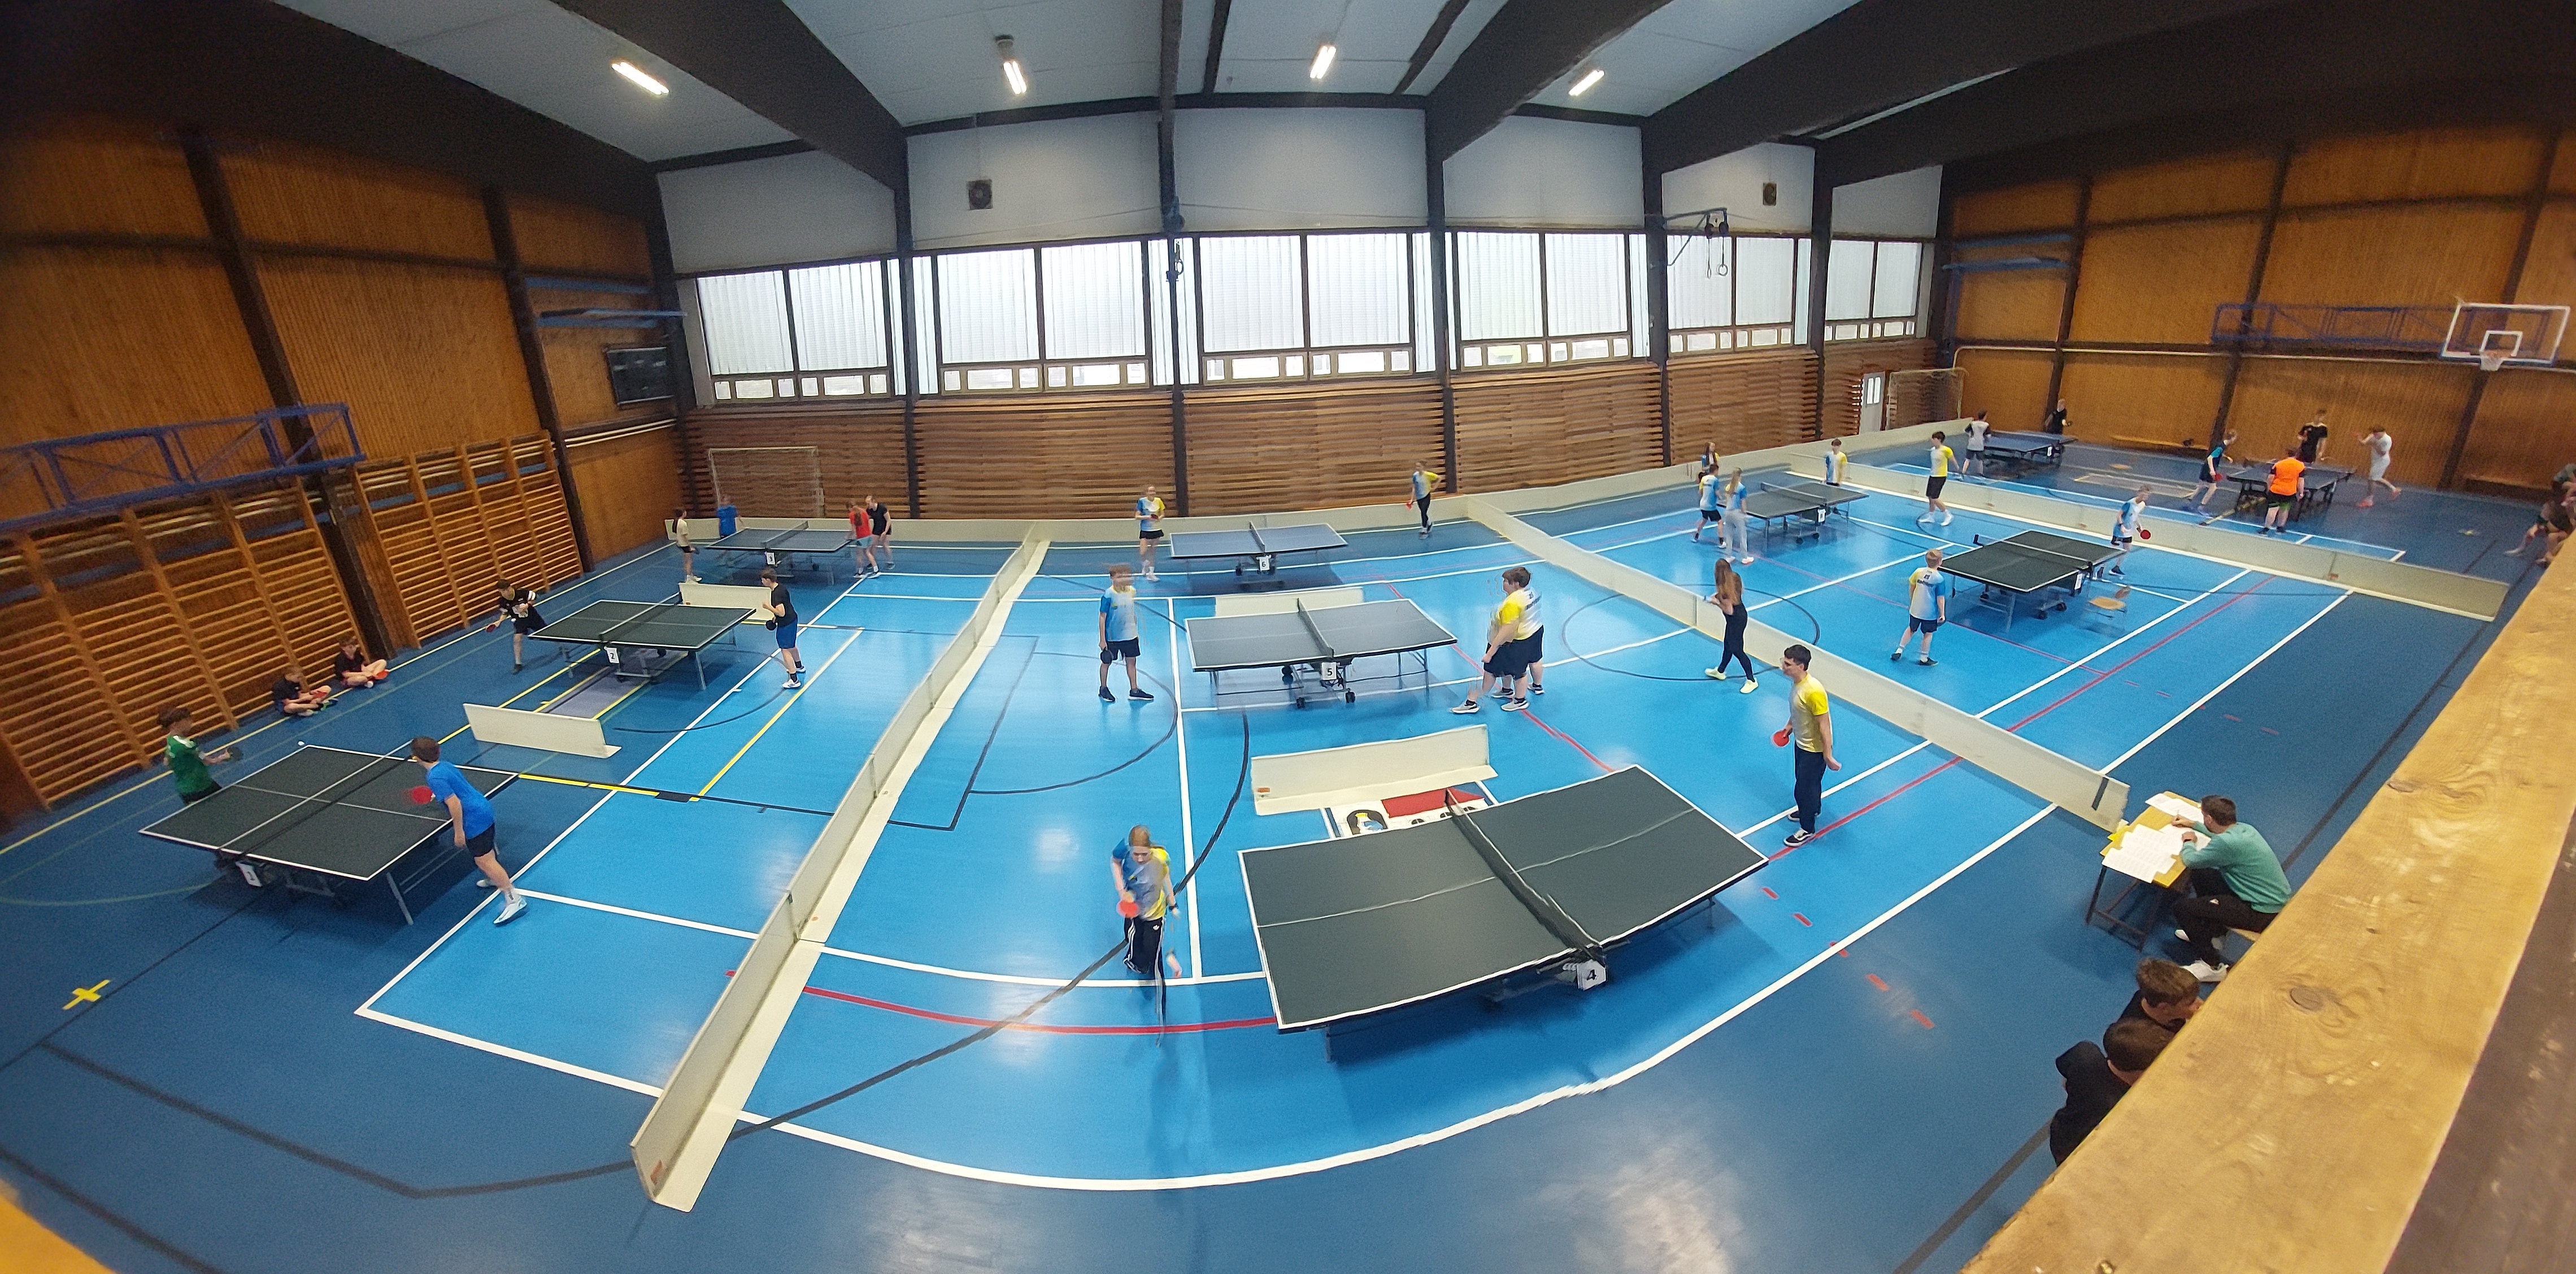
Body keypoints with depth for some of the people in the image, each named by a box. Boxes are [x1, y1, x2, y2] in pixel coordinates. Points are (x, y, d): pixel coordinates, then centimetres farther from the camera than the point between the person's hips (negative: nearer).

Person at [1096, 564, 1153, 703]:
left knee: (1132, 661, 11)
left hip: (1129, 636, 5)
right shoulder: (1108, 596, -17)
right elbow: (1103, 618, -12)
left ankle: (1134, 690, 21)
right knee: (1107, 662, 11)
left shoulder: (1132, 591, -1)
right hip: (1112, 637, -5)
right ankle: (1103, 689, 29)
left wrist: (1135, 633, 16)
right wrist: (1102, 640, -13)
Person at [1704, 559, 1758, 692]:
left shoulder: (1725, 589, -32)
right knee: (1729, 645, 25)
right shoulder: (1735, 578, -7)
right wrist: (1719, 595, 8)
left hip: (1736, 620, -9)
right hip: (1741, 614, 9)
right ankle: (1720, 671, 44)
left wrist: (1716, 602, -12)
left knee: (1737, 650, 3)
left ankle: (1751, 680, 14)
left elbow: (1729, 611, -26)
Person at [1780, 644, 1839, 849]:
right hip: (1801, 742, 9)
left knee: (1804, 789, 6)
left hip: (1814, 750, -9)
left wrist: (1828, 756, -24)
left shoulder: (1814, 691, -35)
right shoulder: (1796, 682, -7)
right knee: (1810, 781, 30)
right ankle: (1813, 809, 54)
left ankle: (1808, 829, 24)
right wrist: (1790, 726, 25)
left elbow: (1824, 725, -29)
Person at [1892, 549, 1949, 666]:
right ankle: (1924, 659, 23)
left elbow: (1911, 588, 3)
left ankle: (1899, 651, 25)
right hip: (1930, 613, -4)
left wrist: (1911, 601, 19)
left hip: (1915, 609, 4)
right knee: (1928, 634, 13)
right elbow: (1940, 599, -14)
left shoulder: (1918, 572, -9)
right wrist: (1942, 614, -3)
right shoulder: (1940, 579, -19)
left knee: (1911, 630, 23)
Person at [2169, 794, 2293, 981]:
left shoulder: (2228, 844, -30)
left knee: (2181, 907, -10)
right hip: (2276, 899, 10)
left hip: (2263, 913, -10)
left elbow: (2190, 860, -14)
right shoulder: (2243, 828, -1)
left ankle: (2212, 966, 3)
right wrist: (2194, 824, 32)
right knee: (2201, 876, 20)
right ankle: (2209, 934, 32)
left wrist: (2189, 842, 5)